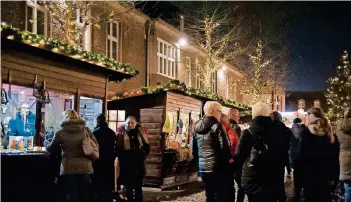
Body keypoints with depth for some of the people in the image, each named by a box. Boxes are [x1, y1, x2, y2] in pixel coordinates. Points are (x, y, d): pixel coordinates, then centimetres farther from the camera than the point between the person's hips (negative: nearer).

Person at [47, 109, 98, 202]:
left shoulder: (60, 132, 0)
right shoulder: (86, 130, 3)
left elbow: (52, 149, 15)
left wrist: (48, 146, 37)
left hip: (68, 168, -1)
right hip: (85, 167, 1)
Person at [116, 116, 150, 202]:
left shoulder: (139, 132, 7)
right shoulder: (121, 134, 0)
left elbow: (147, 146, 12)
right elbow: (118, 149, -2)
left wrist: (143, 156, 2)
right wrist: (123, 158, -8)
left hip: (139, 163, 2)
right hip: (127, 164, -2)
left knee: (138, 185, 6)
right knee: (129, 185, 5)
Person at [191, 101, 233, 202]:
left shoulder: (197, 127, 10)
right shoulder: (216, 126, -11)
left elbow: (193, 150, 14)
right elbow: (224, 147, -16)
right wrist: (229, 158, 2)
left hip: (203, 169, 7)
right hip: (218, 168, -7)